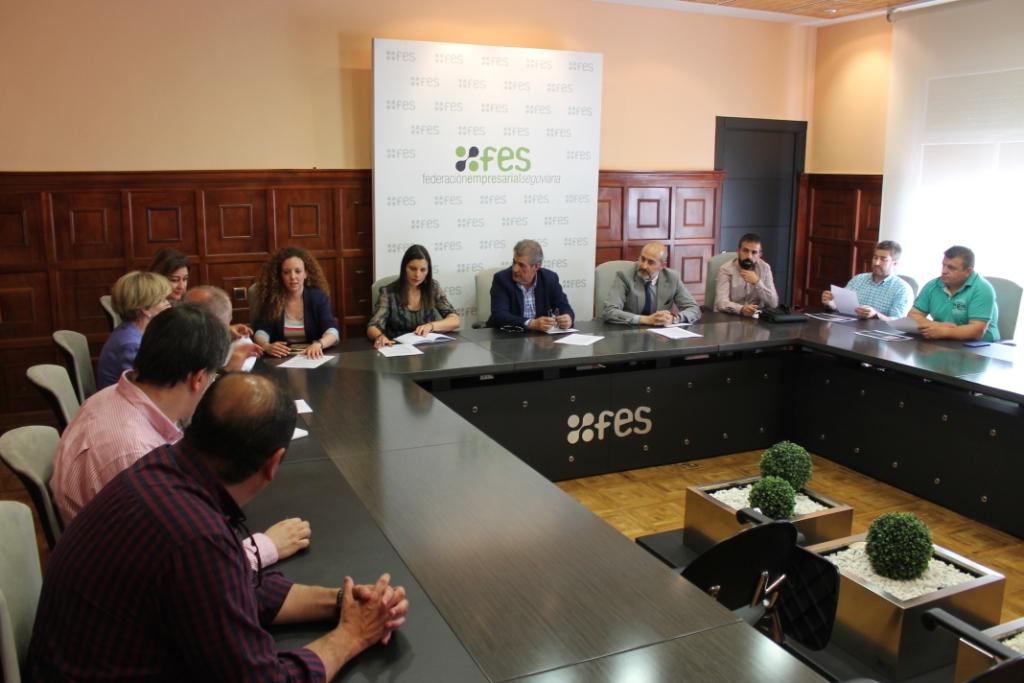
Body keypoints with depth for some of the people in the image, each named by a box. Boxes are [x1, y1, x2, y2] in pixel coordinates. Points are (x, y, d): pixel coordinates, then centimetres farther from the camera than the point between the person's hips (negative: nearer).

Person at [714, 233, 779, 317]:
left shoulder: (765, 268, 0)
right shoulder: (726, 269, -9)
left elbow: (773, 304, -5)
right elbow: (721, 303, -21)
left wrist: (757, 282, -17)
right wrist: (741, 309, -39)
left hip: (755, 317, 2)